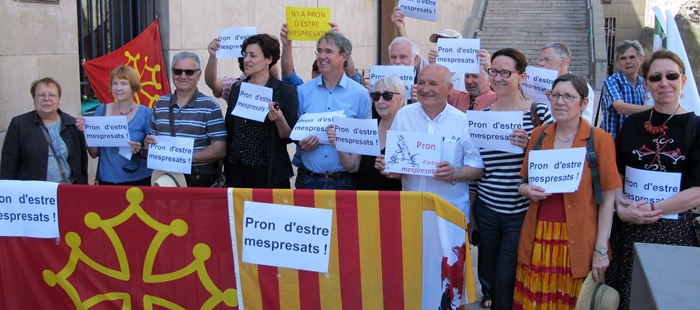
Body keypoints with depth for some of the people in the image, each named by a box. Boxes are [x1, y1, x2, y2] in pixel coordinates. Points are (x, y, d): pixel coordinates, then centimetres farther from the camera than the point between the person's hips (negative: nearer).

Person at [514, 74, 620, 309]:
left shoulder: (599, 139, -5)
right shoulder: (539, 135, 7)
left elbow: (608, 198, -5)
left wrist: (601, 249, -9)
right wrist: (526, 190, -7)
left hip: (577, 242, -3)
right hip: (538, 238, 3)